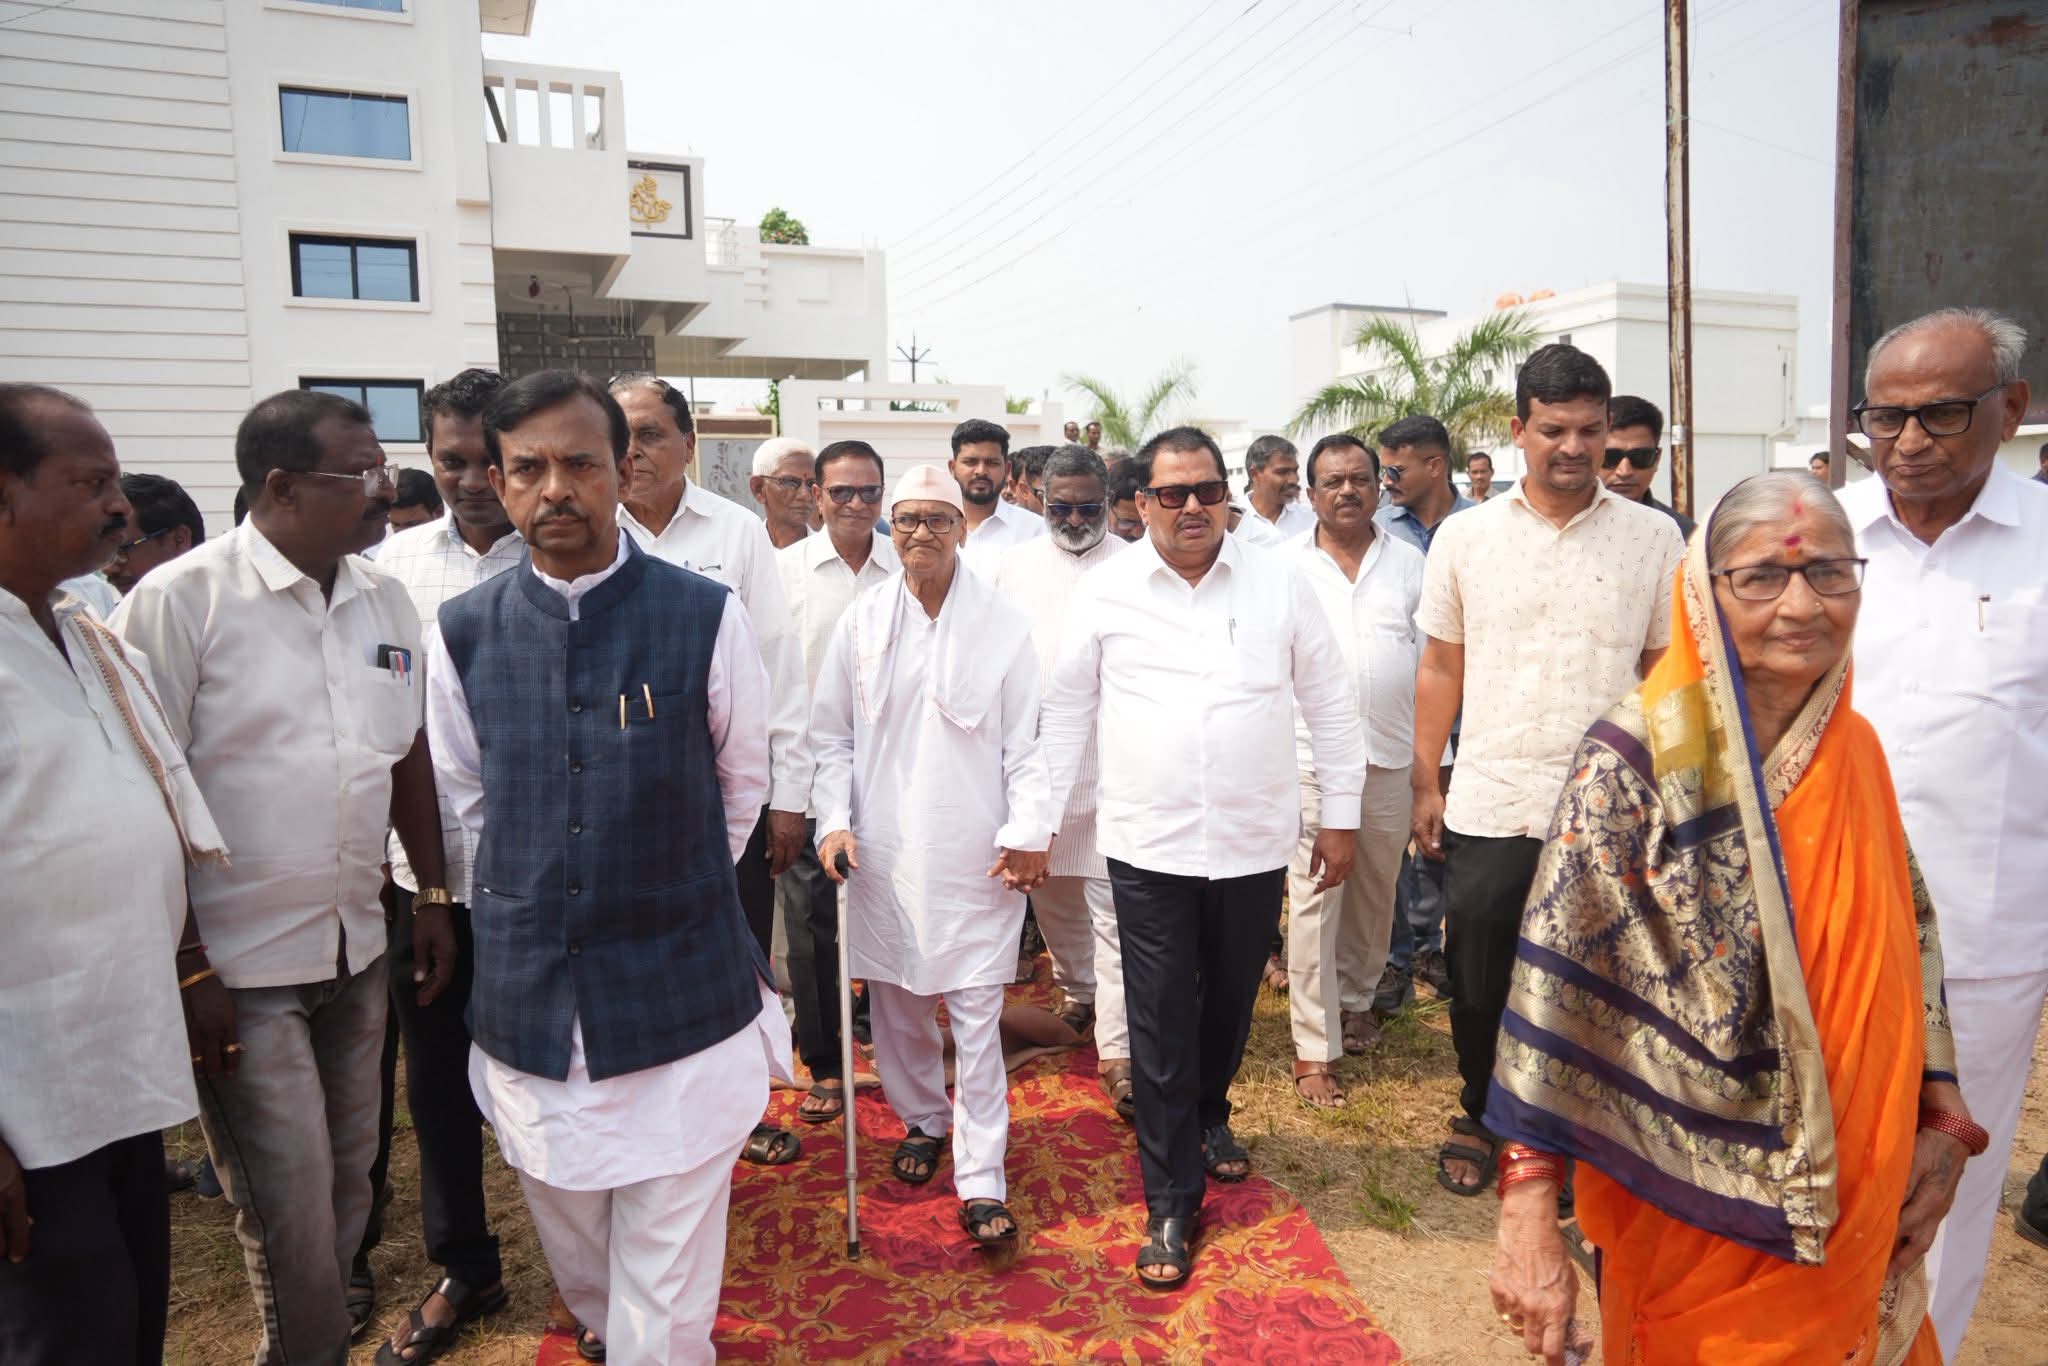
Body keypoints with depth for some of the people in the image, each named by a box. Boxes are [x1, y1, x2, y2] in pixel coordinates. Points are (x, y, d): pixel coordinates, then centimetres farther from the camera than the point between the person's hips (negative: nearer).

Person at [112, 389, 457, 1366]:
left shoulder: (387, 601, 5)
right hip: (238, 962, -5)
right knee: (289, 1204, 5)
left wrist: (433, 896, 10)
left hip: (358, 948, 5)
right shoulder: (181, 600, -12)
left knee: (348, 1176, 17)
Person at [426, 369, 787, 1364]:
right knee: (577, 1259, 24)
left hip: (682, 1009, -3)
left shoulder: (707, 618, -9)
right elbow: (470, 800, 12)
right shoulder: (461, 634, -1)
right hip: (528, 1009, 3)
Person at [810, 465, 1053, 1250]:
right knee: (895, 1001, 15)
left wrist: (1029, 831, -8)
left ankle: (982, 1182, 12)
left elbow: (1025, 741, -2)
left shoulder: (1003, 623, -3)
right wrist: (834, 819, -3)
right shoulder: (861, 622, 3)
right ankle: (921, 1119, 41)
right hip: (883, 852, 3)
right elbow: (832, 736, 7)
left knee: (977, 1016, 1)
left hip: (975, 854, -2)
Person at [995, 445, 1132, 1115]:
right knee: (1050, 893, 17)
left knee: (1113, 907, -5)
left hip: (1111, 762, -4)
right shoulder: (1017, 563, 9)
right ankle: (1078, 991, 40)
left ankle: (1117, 1049, 0)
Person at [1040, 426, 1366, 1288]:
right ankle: (1171, 1202, 19)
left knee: (1230, 1002, 18)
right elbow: (1066, 713, 3)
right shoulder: (1104, 593, -2)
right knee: (1160, 1022, 3)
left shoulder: (1278, 584, 0)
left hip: (1254, 842, 2)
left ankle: (1208, 1115, 48)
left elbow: (1329, 704, 6)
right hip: (1148, 846, -1)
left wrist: (1339, 815, 6)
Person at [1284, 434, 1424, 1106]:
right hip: (1313, 757, -3)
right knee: (1314, 899, -3)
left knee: (1375, 892, 15)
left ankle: (1356, 998, 38)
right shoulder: (1284, 565, 0)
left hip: (1391, 757, 3)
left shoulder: (1409, 562, 6)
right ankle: (1313, 1049, 6)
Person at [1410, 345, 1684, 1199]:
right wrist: (1425, 785, 3)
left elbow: (1665, 673, 5)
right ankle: (1481, 1119, 36)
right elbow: (1440, 667, 6)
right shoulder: (1465, 535, 2)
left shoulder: (1654, 538, 1)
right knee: (1477, 988, 12)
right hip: (1486, 809, 1)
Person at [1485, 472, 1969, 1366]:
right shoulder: (1636, 757, -20)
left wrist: (1940, 1121, 4)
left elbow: (1908, 947, 11)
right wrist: (1529, 1213, -27)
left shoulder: (1853, 751, 0)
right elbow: (1555, 974, -24)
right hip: (1683, 1203, -6)